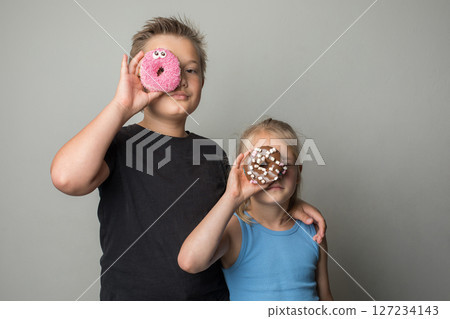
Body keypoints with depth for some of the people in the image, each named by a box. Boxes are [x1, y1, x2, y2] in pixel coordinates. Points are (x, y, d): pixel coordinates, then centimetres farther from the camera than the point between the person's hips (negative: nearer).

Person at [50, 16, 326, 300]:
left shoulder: (212, 152, 3)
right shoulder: (117, 144, -12)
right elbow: (67, 177, -33)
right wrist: (122, 106, -26)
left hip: (212, 294, 5)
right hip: (132, 296, -4)